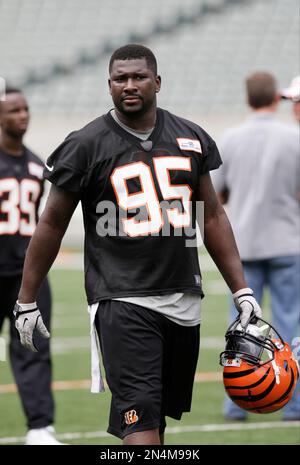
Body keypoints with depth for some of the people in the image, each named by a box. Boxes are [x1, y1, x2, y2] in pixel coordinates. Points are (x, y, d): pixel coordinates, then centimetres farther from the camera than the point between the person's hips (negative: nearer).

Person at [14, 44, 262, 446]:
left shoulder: (191, 139, 9)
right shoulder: (87, 145, -3)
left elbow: (213, 216, 17)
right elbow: (52, 224, 4)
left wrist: (241, 290, 13)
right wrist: (26, 300, 5)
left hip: (183, 300, 5)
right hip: (122, 302, -5)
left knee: (161, 412, 11)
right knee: (141, 418, -16)